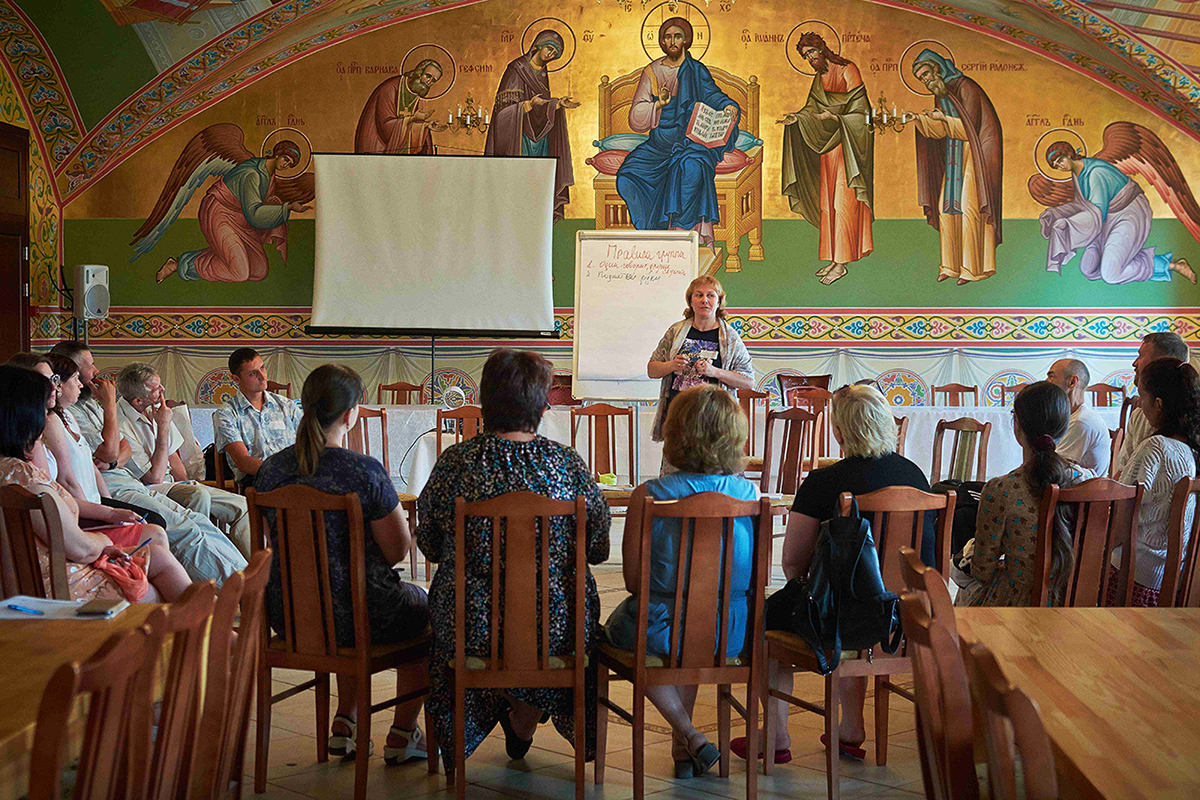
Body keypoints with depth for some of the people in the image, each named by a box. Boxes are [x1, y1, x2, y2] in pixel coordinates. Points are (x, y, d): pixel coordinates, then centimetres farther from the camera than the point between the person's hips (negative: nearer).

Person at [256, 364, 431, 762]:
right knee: (423, 606, 27)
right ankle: (403, 733, 30)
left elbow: (276, 543, 11)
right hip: (352, 617, -5)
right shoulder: (364, 470, -21)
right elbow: (398, 550, -14)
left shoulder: (270, 469, -3)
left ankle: (345, 722, 35)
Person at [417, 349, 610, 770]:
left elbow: (429, 546, 4)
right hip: (556, 630, 0)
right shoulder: (569, 464, -8)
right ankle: (524, 722, 45)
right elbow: (599, 549, 2)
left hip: (471, 627, 1)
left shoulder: (454, 463, -8)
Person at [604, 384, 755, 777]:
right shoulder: (749, 493, -7)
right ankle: (681, 745, 39)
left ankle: (690, 736, 22)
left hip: (662, 628, -3)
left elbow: (633, 579, -9)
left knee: (617, 625, 31)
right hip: (734, 634, 4)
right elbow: (754, 575, 3)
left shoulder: (649, 495, -16)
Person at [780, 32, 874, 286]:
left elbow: (859, 111, -12)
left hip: (847, 146, -8)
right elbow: (813, 111, 14)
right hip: (827, 144, 8)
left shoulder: (847, 70, -8)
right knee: (828, 202, 7)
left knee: (843, 201, -8)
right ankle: (834, 258, 12)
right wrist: (797, 118, -6)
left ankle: (841, 264, -8)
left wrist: (833, 117, -25)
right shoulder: (819, 79, 15)